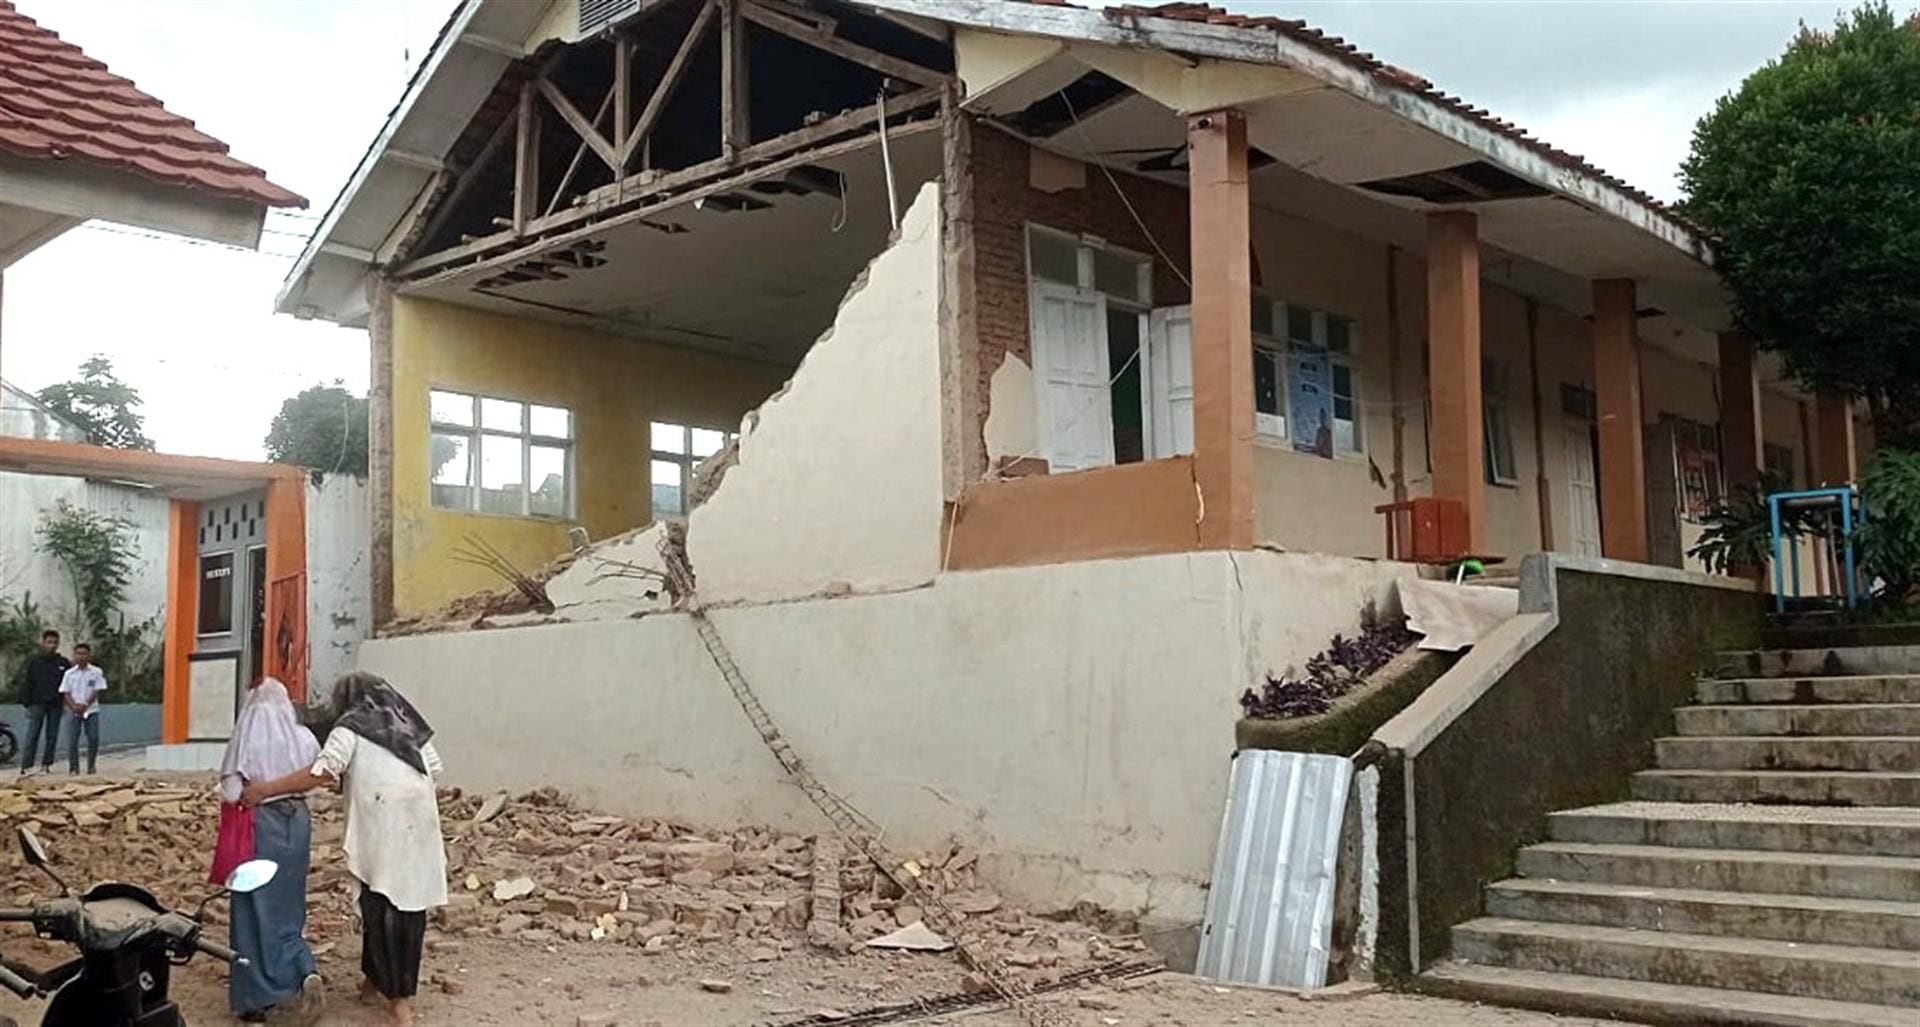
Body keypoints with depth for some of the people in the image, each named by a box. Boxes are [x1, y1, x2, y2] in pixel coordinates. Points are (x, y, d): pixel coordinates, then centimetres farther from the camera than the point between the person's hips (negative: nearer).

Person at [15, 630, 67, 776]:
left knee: (52, 737, 5)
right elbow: (25, 683, -1)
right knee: (32, 736, -7)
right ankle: (26, 766, -11)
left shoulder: (63, 663, 7)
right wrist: (26, 703, -7)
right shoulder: (33, 661, 0)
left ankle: (48, 764, 12)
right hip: (37, 704, -3)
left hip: (55, 705, 3)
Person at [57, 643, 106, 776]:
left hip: (91, 709, -1)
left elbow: (97, 692, -2)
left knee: (93, 738, -4)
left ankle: (92, 766, 10)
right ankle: (73, 768, 4)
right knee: (72, 740, -3)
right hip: (74, 711, 1)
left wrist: (85, 705, -14)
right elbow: (65, 693, 3)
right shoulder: (69, 674, 5)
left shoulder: (96, 672, 1)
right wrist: (74, 706, -13)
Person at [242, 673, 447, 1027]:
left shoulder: (351, 728, 2)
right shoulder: (411, 725, 19)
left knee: (383, 909, 2)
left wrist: (265, 789, -3)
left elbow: (321, 772, -9)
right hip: (421, 830, 5)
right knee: (410, 907, 11)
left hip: (383, 832, -5)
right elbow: (433, 770, 15)